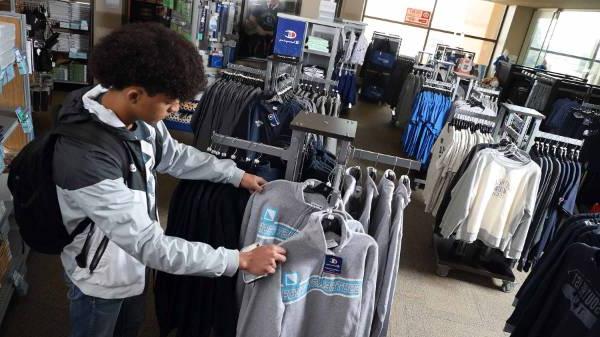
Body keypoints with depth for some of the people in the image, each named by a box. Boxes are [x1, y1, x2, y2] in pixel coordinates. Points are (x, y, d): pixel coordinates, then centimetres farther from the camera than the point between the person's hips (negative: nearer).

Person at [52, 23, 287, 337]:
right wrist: (240, 260, -35)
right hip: (100, 275, -6)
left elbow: (174, 155, 4)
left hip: (134, 259, 6)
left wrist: (236, 175, -1)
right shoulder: (87, 158, -40)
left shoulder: (139, 116, -16)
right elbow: (148, 243, -38)